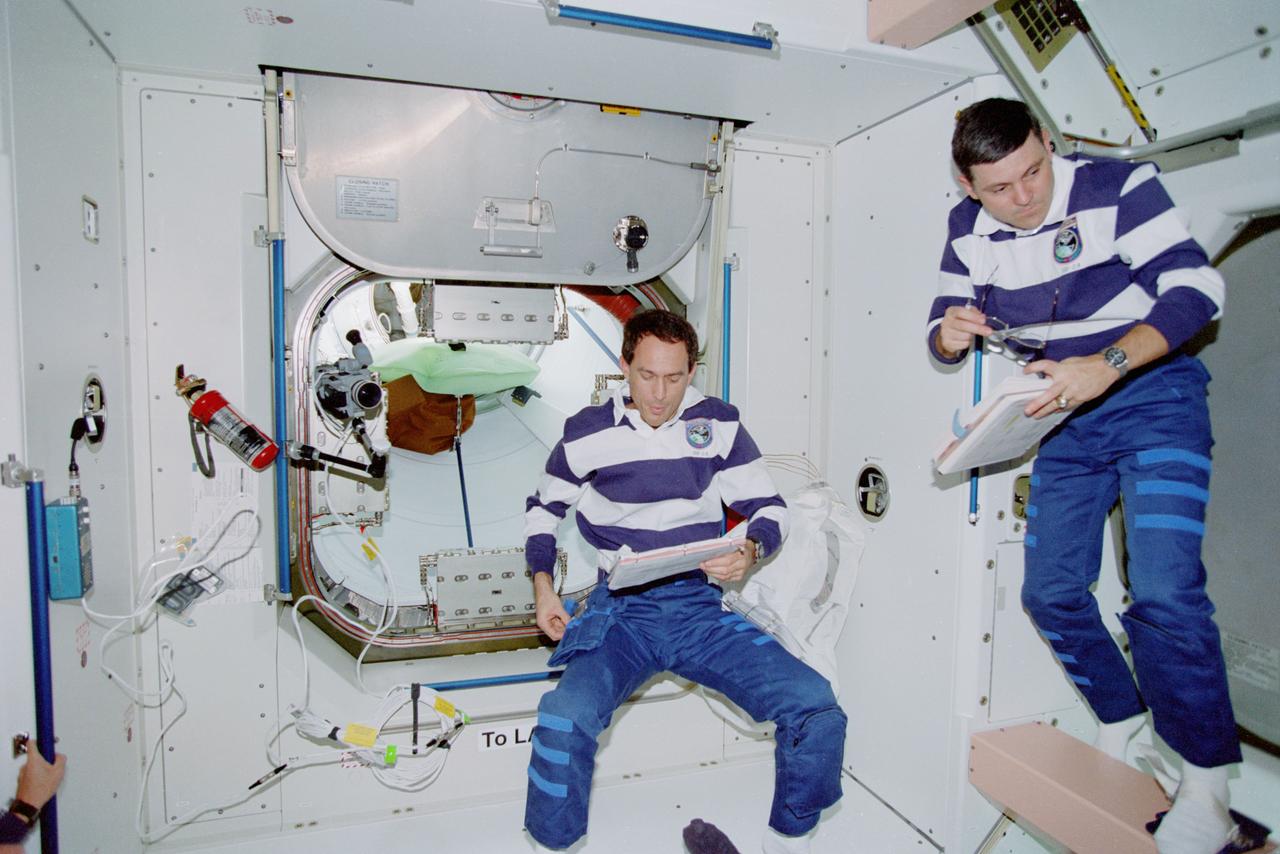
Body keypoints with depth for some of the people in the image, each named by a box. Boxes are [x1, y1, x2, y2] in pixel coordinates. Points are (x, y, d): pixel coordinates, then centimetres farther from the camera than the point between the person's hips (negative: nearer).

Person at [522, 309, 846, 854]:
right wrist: (542, 586, 4)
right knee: (563, 720, -29)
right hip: (622, 610, -1)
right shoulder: (587, 433, 2)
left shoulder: (719, 424, 2)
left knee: (816, 707, -16)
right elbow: (544, 507, 17)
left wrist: (750, 552, -15)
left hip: (701, 609, 1)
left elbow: (769, 506, 8)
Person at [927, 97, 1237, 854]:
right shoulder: (968, 229, -1)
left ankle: (1208, 787, 2)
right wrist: (949, 334, -21)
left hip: (1153, 396, -5)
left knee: (1164, 594, -17)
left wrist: (1105, 367, -33)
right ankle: (1121, 732, 27)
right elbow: (945, 331, 4)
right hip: (1069, 416, 5)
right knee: (1051, 592, 5)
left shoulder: (1118, 187, -14)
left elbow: (1196, 289, -19)